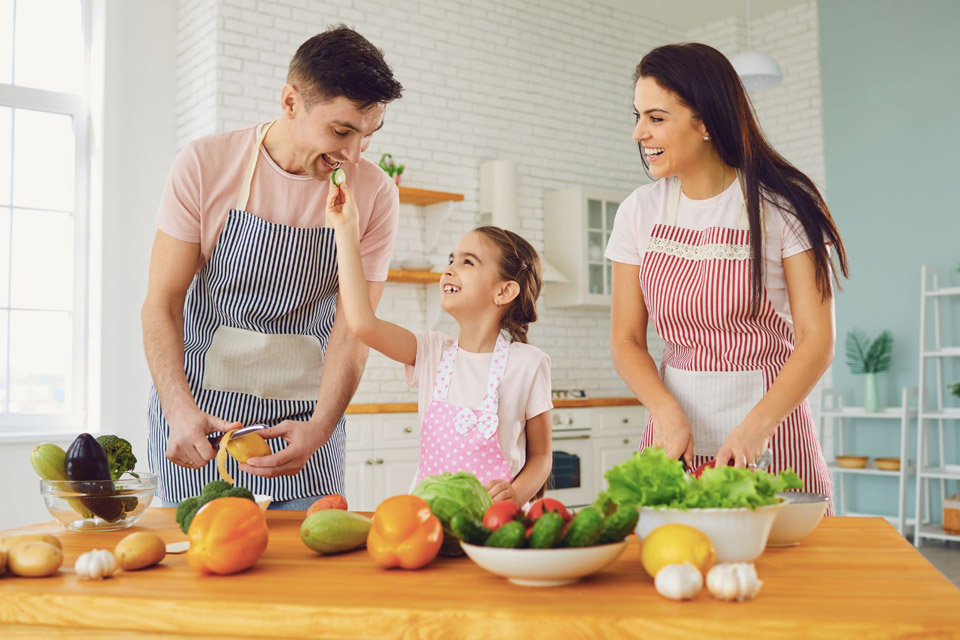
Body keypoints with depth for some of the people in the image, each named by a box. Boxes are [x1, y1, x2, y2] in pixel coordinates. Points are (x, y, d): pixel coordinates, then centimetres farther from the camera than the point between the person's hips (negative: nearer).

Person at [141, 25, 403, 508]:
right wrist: (181, 411, -24)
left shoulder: (375, 195, -7)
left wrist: (319, 428, -24)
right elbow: (162, 302, -9)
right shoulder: (204, 166, -10)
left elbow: (352, 330, -8)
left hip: (304, 421, 1)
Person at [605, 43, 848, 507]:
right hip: (675, 424, 3)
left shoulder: (783, 206, -7)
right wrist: (667, 412, -15)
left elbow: (817, 339, -11)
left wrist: (757, 426, -25)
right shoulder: (639, 211, 3)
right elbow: (626, 340, 3)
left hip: (769, 426, -2)